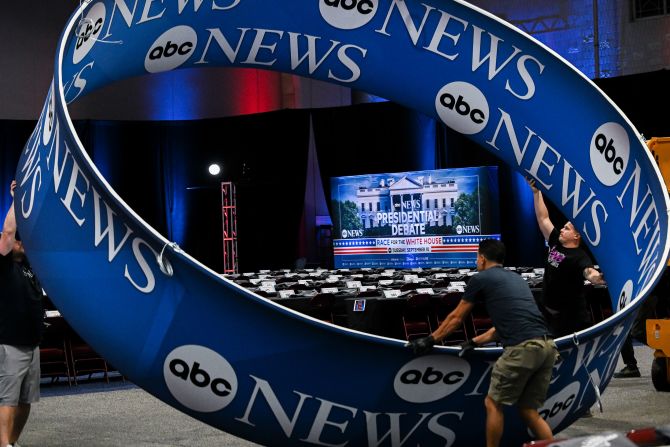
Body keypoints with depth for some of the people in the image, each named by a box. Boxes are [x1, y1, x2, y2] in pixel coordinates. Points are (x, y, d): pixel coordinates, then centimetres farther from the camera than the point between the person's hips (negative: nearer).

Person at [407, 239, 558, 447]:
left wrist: (430, 340, 28)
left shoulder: (480, 279, 8)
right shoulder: (516, 278, 28)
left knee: (493, 404, 8)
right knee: (528, 411, 15)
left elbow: (456, 318, 17)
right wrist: (475, 341, 36)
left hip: (523, 349, -7)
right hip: (548, 347, 7)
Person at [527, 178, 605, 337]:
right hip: (548, 311, 8)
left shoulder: (580, 257, -16)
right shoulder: (555, 244, 5)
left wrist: (594, 277, -63)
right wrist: (536, 192, 9)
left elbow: (588, 271, -38)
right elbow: (543, 218, 10)